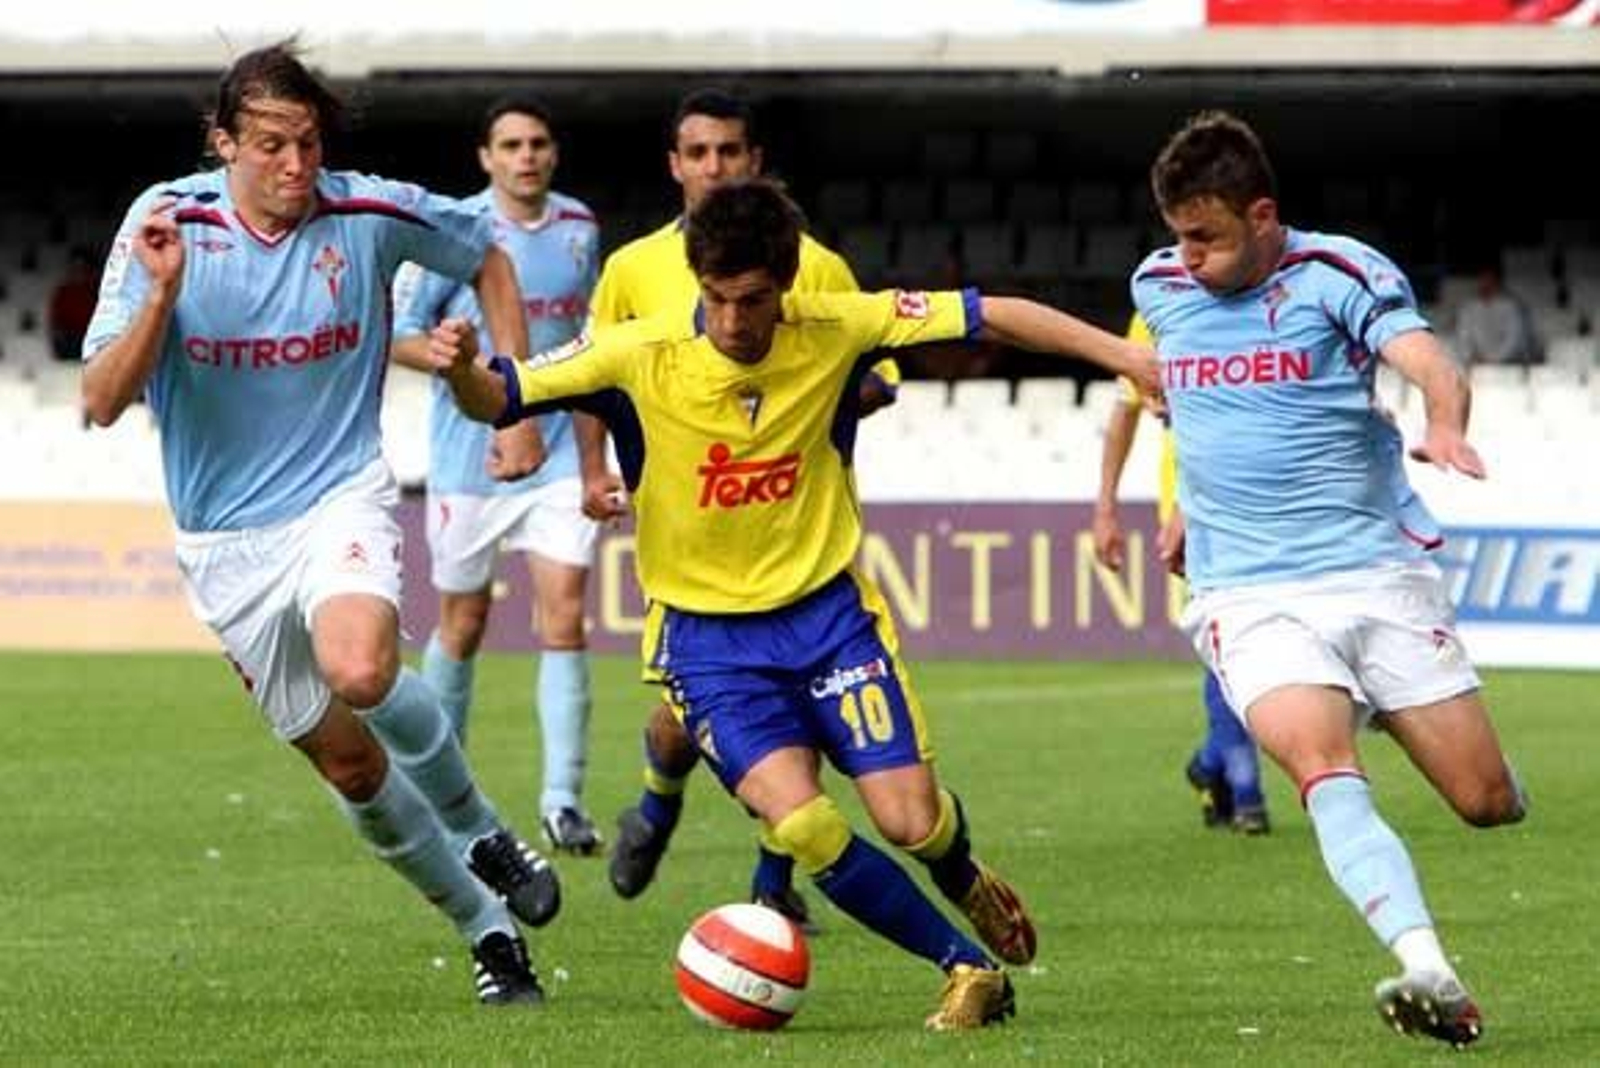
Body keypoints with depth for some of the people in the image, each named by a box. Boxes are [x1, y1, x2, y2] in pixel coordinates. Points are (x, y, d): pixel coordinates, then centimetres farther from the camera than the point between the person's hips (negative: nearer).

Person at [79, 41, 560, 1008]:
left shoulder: (368, 212, -9)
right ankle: (488, 929, 26)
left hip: (341, 497, -2)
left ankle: (478, 830, -5)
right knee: (348, 764, 7)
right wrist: (162, 292, -30)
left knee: (360, 671, -33)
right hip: (226, 538, 2)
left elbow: (487, 258, 12)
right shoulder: (167, 223, -11)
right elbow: (103, 402, -16)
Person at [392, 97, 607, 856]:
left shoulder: (579, 228, 7)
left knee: (564, 617, -10)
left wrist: (595, 456, 18)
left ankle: (562, 799, -11)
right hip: (469, 458, -2)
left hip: (557, 456, 2)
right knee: (463, 623, 8)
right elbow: (397, 332, -5)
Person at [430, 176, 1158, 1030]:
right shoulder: (637, 359, -16)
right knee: (800, 823, -21)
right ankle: (969, 967, -1)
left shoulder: (832, 332, -11)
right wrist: (462, 370, -37)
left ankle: (966, 881, 33)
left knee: (911, 819, -8)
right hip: (706, 632, -1)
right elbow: (496, 400, -13)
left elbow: (989, 316, -3)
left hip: (827, 608, 1)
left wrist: (1121, 353, -6)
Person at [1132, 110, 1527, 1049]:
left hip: (1377, 572, -1)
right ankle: (1430, 975, -42)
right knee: (1325, 769, -27)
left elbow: (1434, 366, -22)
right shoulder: (1160, 285, 7)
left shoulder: (1340, 273, -6)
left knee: (1490, 801, 0)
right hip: (1248, 595, 1)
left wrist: (1445, 427, -44)